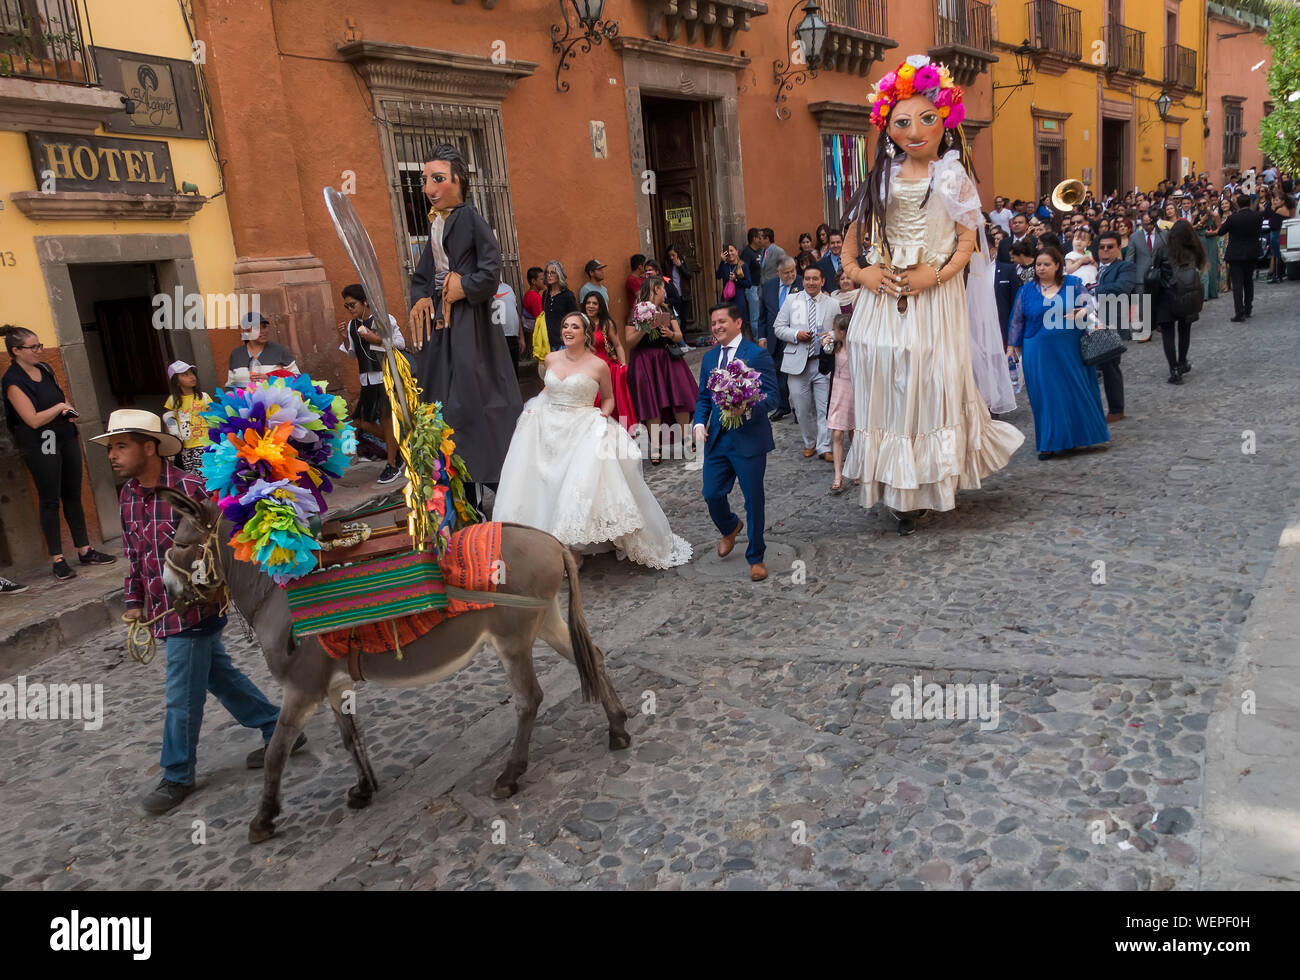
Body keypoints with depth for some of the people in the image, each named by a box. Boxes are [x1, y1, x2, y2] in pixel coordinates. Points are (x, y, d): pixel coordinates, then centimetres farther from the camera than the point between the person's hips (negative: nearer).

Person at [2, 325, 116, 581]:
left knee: (73, 496, 11)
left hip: (66, 438, 7)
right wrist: (60, 407, -7)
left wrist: (70, 412, 2)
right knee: (50, 501, -1)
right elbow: (34, 419, -18)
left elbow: (63, 398, 23)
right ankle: (57, 560, 6)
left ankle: (85, 550, 18)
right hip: (41, 446, -7)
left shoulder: (44, 369, 9)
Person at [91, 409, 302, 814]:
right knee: (220, 676, 17)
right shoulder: (129, 494, 4)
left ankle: (177, 777, 21)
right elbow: (134, 553, 14)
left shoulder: (189, 489, -20)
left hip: (193, 610, -8)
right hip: (163, 610, 8)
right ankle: (279, 730, 31)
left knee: (182, 698, 4)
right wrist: (135, 601, 12)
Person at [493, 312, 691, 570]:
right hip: (548, 428, 5)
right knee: (542, 485, -1)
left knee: (581, 488, -17)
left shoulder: (598, 365, -4)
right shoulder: (551, 359, 7)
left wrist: (604, 414, -8)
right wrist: (534, 407, 9)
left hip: (583, 431, -4)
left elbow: (608, 397, 11)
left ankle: (573, 548, -7)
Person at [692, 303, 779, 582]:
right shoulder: (709, 356, 11)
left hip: (749, 440, -5)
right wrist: (700, 423, -2)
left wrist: (749, 408, -33)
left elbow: (771, 396, -13)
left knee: (754, 500, 4)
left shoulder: (757, 354, -8)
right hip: (717, 438, 5)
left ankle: (756, 557, 22)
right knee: (712, 494, 6)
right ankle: (730, 528, 40)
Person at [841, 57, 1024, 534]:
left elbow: (967, 240, -1)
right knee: (884, 386, 2)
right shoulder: (881, 178, 11)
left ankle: (925, 487, 10)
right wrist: (857, 270, -5)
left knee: (932, 387, -2)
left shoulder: (952, 177, 5)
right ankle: (896, 489, 14)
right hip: (883, 299, 3)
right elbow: (853, 235, 13)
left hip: (934, 300, -2)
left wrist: (937, 274, -16)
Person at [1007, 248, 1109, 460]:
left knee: (1076, 391, 5)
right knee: (1047, 395, 1)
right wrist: (1012, 346, 5)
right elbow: (1017, 320, 9)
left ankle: (1077, 436, 20)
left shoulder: (1073, 284, 4)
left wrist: (1082, 313, -13)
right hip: (1039, 353, 0)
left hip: (1070, 350, 0)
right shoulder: (1026, 290, 5)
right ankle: (1051, 443, 7)